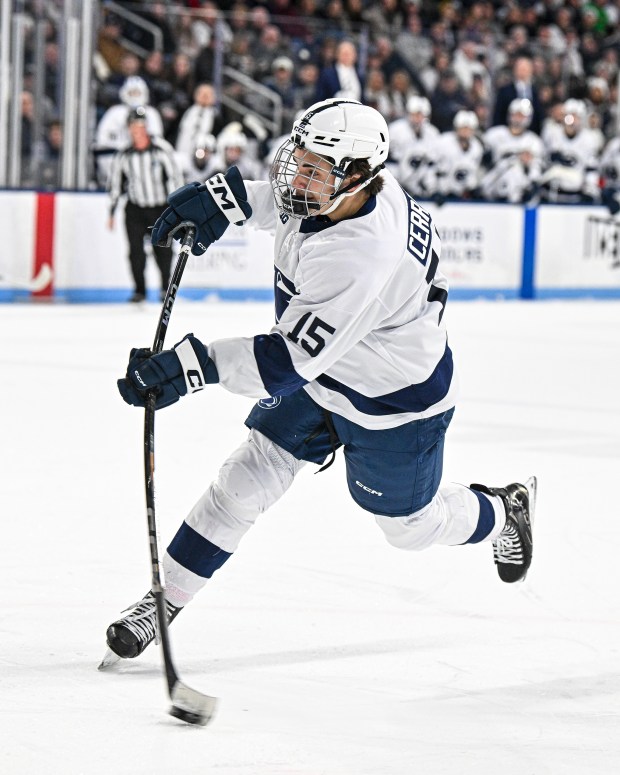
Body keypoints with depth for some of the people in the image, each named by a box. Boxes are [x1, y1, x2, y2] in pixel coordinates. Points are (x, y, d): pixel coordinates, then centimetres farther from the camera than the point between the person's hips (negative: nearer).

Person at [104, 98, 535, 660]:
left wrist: (193, 365, -50)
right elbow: (286, 202, 10)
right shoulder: (343, 186, -18)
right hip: (321, 378, 7)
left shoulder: (363, 257, -43)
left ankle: (503, 513, 48)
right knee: (246, 477, 0)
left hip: (395, 400, -7)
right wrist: (224, 197, -4)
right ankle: (168, 597, 10)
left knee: (411, 524, 17)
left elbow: (290, 359, -44)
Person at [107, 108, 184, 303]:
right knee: (136, 251, -6)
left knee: (163, 248, -1)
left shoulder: (162, 150, -9)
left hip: (161, 208, -2)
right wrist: (112, 212, 9)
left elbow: (174, 176, -5)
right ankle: (139, 290, 8)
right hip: (135, 210, 2)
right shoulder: (123, 156, -1)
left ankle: (166, 287, 21)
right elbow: (115, 183, 9)